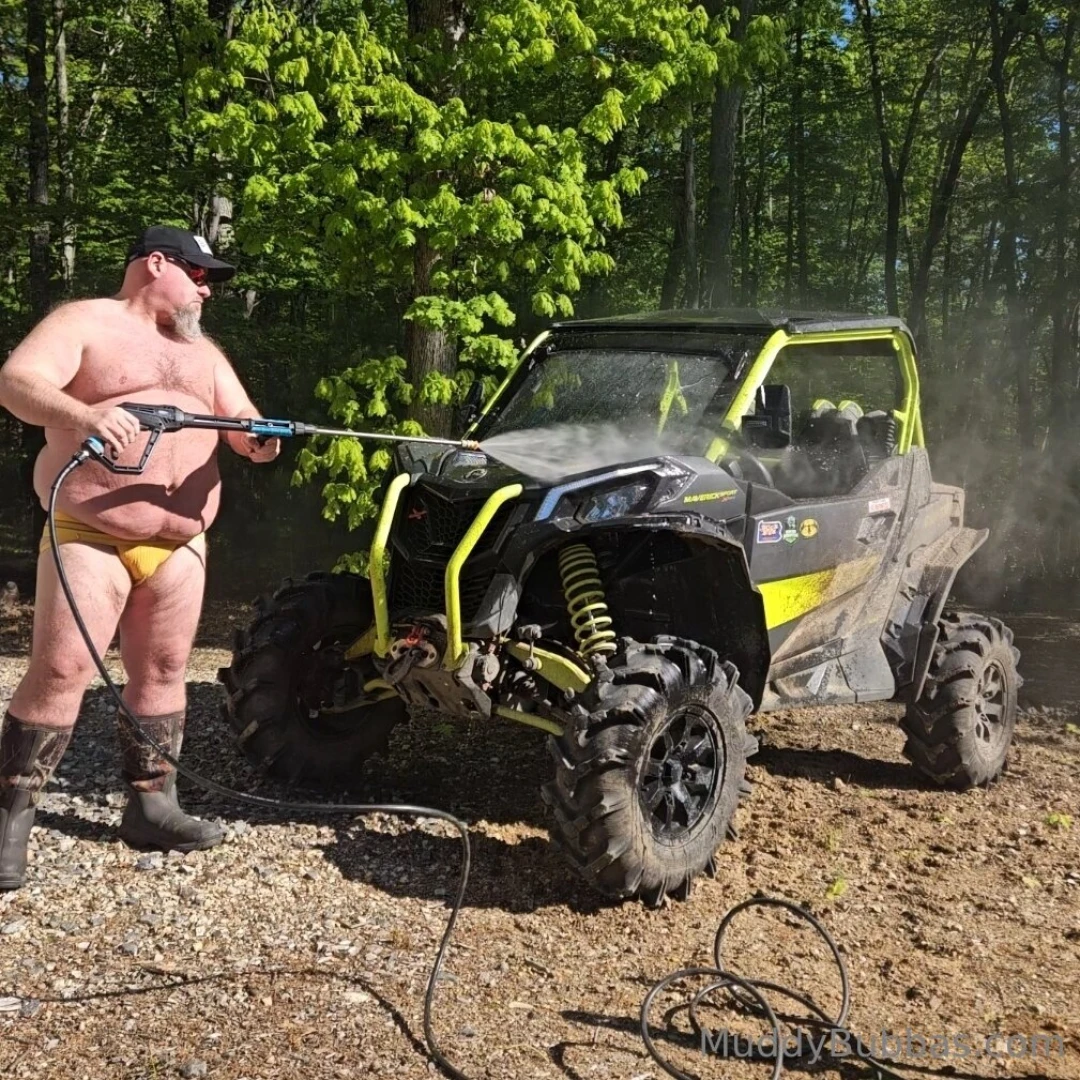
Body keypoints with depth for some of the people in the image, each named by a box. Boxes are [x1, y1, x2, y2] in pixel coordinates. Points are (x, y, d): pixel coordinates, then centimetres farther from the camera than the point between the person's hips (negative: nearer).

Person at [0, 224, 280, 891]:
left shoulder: (203, 353, 19)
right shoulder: (83, 323, 0)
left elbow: (243, 427, 14)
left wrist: (262, 439, -12)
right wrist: (83, 414, -37)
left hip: (180, 543, 6)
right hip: (89, 534, -6)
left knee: (163, 671, 8)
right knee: (60, 671, -10)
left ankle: (152, 807, 18)